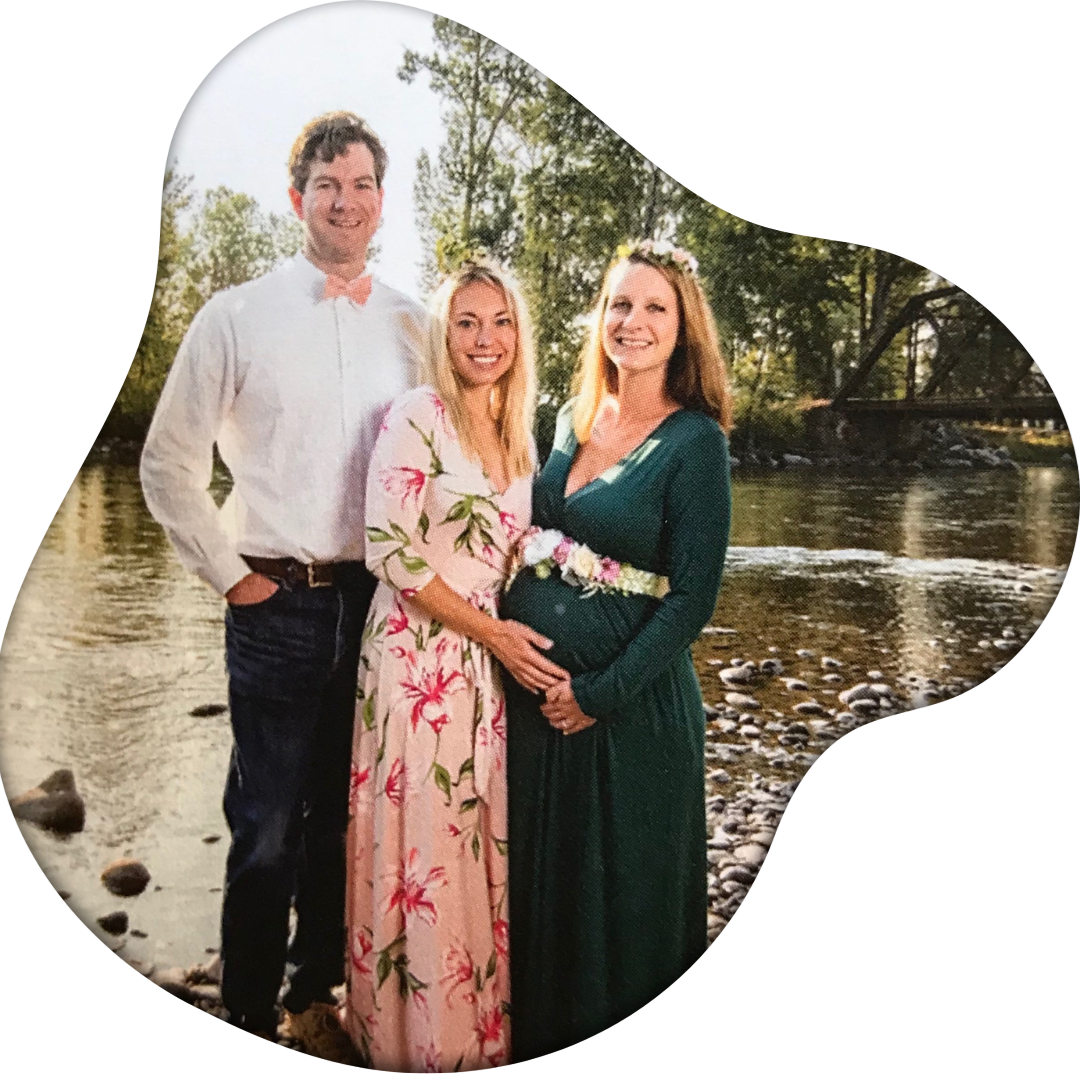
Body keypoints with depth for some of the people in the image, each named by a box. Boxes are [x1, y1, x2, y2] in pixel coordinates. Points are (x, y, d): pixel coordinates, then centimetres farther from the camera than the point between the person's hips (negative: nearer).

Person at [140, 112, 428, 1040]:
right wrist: (228, 573, -2)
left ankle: (321, 993, 33)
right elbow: (169, 461, 3)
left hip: (385, 605, 3)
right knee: (267, 825, 2)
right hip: (279, 606, -3)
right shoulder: (237, 318, 1)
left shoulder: (413, 329, 8)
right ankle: (251, 1017, 21)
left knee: (351, 814, 14)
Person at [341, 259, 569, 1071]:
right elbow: (391, 550, -15)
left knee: (481, 839, 13)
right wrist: (493, 632, -14)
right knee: (425, 840, 3)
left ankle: (483, 1017, 31)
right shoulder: (418, 418, -9)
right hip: (422, 654, -6)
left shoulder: (517, 435, 12)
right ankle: (423, 1037, 23)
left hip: (494, 659, 6)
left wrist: (515, 631, 3)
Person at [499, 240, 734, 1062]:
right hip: (533, 690, 6)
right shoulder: (573, 422, 7)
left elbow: (691, 598, -14)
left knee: (622, 892, 11)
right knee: (535, 875, 18)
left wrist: (600, 694, -15)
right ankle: (538, 1037, 42)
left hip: (630, 702, -6)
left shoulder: (695, 441, -11)